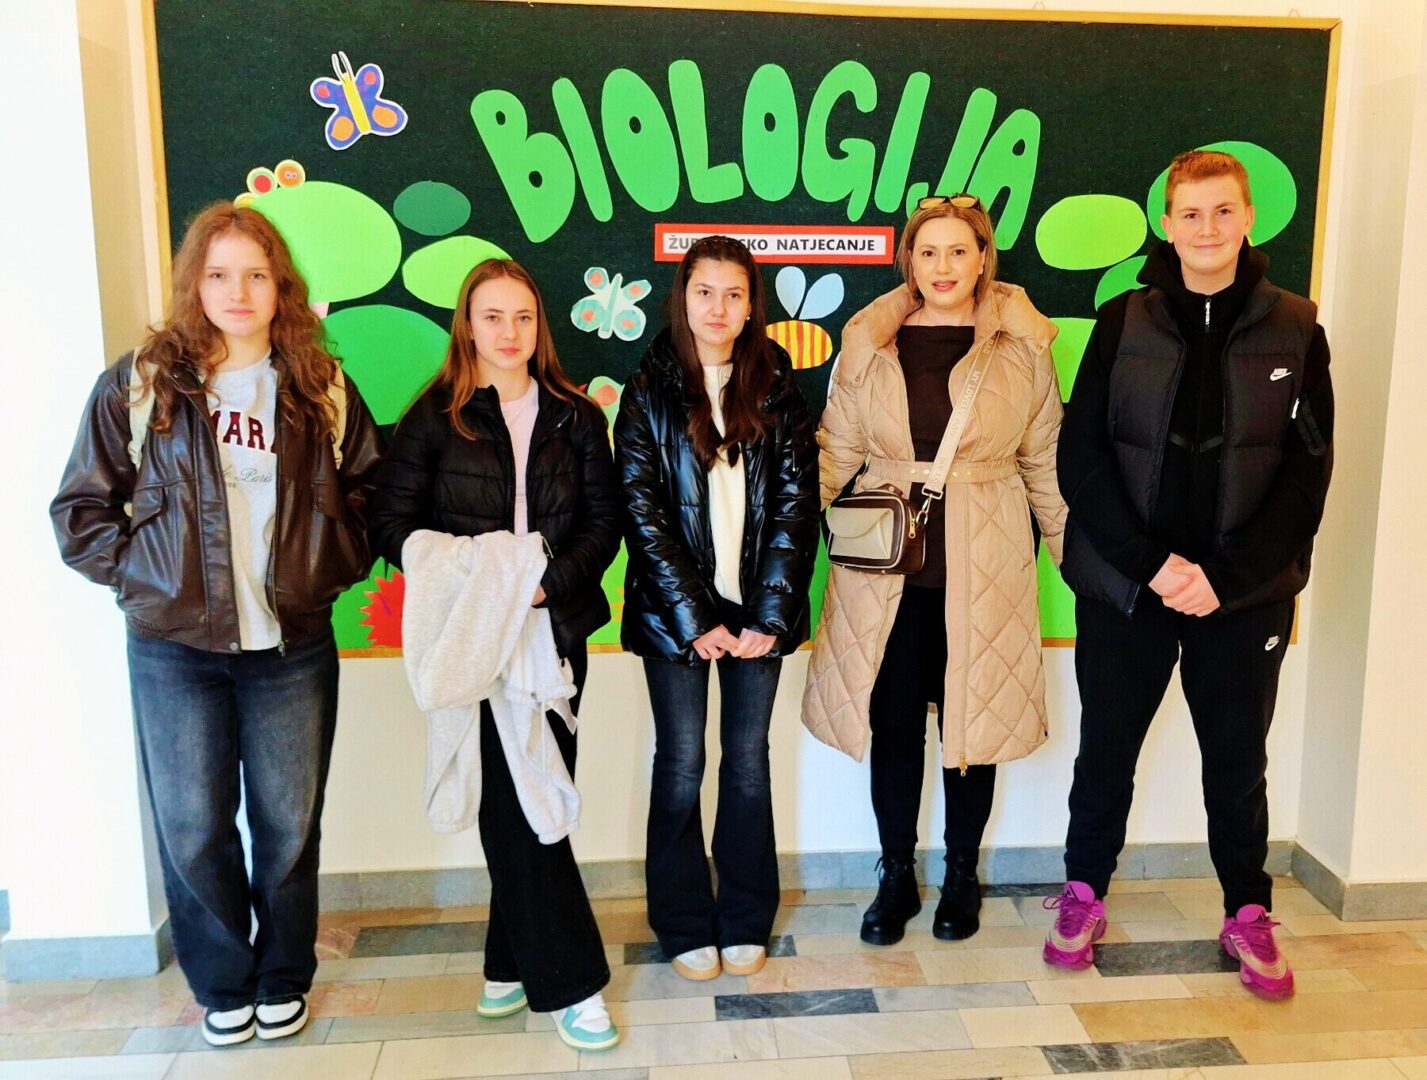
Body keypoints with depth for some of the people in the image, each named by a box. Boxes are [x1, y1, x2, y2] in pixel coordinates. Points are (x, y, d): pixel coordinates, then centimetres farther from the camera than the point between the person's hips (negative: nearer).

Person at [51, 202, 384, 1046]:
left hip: (293, 648, 1)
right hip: (175, 650, 0)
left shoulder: (323, 388, 3)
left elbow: (370, 489, 10)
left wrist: (333, 564, -1)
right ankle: (223, 986, 31)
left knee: (289, 827, 10)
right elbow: (80, 508, 3)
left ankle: (285, 980, 32)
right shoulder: (138, 385, 0)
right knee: (193, 831, 8)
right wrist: (141, 571, -6)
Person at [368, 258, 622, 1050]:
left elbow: (604, 522, 4)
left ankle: (514, 962, 26)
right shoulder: (434, 418, 2)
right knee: (515, 801, -2)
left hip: (555, 629, 3)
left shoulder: (575, 417, 8)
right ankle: (569, 979, 8)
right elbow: (392, 522, -3)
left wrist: (553, 581, -13)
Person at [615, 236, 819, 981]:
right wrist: (694, 620, -12)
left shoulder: (777, 391, 5)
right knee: (681, 766, 6)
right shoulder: (649, 392, 0)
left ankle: (746, 922, 25)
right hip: (673, 611, -1)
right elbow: (642, 512, -6)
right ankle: (684, 928, 21)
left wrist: (771, 616, -10)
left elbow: (795, 505, -1)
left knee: (748, 762, 9)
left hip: (756, 611, 2)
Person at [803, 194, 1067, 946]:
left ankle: (961, 877, 31)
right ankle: (896, 878, 28)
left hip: (982, 569, 0)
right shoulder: (869, 344, 4)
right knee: (893, 724, 8)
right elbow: (835, 450, 6)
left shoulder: (1022, 346, 3)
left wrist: (1074, 552, 8)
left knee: (972, 720, 10)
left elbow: (1045, 461, 8)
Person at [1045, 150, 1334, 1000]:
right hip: (1124, 583, 0)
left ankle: (1249, 914, 33)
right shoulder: (1125, 322, 0)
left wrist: (1223, 576, -13)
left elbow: (1308, 474, -2)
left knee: (1238, 759, 13)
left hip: (1245, 593, 0)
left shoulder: (1294, 331, 1)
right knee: (1107, 749, 11)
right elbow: (1081, 455, -4)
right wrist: (1151, 563, -14)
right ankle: (1084, 896, 30)